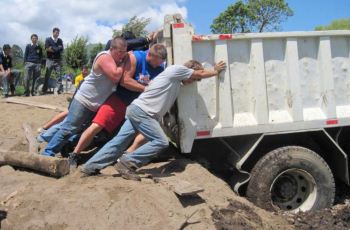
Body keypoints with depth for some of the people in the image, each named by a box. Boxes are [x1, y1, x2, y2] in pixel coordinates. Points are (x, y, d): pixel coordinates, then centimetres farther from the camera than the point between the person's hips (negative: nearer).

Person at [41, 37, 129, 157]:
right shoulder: (105, 57, -20)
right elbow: (115, 76, -32)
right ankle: (48, 153, 3)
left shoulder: (118, 60, 5)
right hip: (84, 100, -9)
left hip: (98, 104, 9)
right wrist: (124, 62, -18)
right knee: (68, 128, -6)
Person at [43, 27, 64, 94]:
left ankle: (60, 89, -6)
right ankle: (44, 90, 4)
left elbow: (61, 49, 5)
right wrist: (57, 49, -3)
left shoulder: (60, 40, 12)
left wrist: (52, 48, -6)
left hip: (58, 60, 2)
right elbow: (47, 49, -8)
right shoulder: (48, 40, 3)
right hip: (50, 60, -2)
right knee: (47, 75, 0)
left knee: (59, 74, -4)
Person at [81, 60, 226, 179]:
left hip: (137, 111, 10)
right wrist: (216, 71, 18)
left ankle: (90, 167, 14)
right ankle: (127, 164, -8)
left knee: (118, 142, 9)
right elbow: (201, 74, 1)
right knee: (161, 141, -12)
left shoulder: (176, 82, 21)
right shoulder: (176, 69, -6)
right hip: (141, 111, -10)